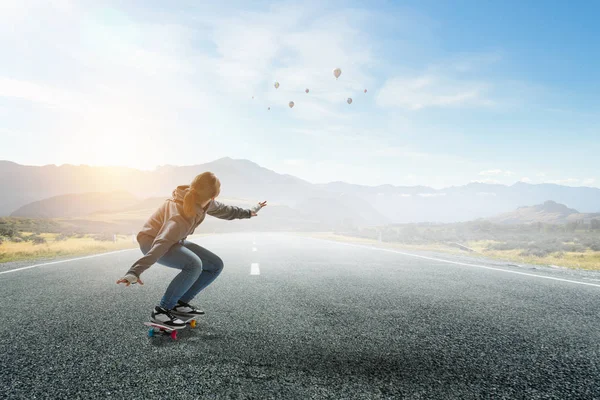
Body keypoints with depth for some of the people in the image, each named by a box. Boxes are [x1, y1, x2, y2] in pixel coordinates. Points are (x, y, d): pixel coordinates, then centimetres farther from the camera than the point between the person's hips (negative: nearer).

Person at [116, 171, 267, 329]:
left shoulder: (201, 202, -12)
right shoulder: (182, 216, -37)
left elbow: (222, 209, 8)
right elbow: (161, 244, -47)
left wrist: (248, 212, 22)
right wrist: (135, 271, -56)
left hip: (174, 240, 9)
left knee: (216, 265, -1)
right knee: (194, 265, -35)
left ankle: (180, 304, 6)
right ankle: (162, 310, -20)